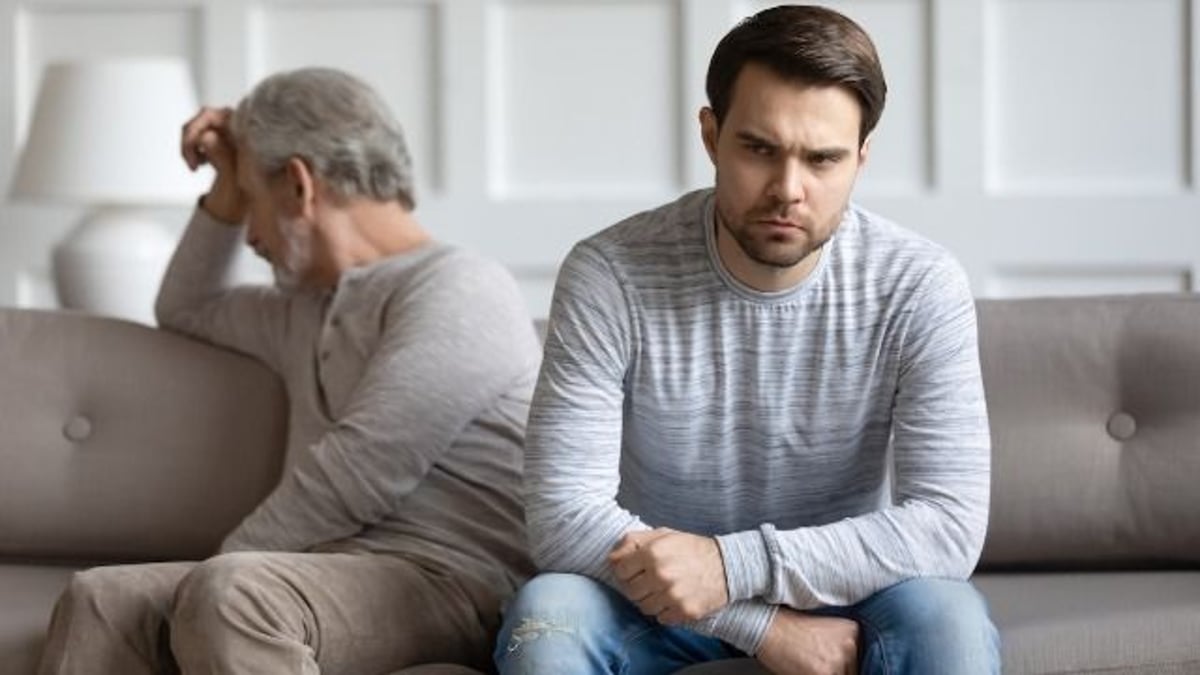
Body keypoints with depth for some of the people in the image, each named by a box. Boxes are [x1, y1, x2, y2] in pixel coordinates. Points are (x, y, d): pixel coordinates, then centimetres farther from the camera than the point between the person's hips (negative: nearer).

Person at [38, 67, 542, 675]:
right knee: (102, 600, -13)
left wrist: (223, 565, -5)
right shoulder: (312, 306, 27)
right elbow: (185, 310, 48)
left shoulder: (458, 290, -4)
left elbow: (353, 480, -15)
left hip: (446, 580, -8)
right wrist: (225, 194, 32)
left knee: (231, 595, -35)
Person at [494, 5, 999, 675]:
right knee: (546, 615, -31)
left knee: (949, 618, -31)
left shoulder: (920, 286, -17)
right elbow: (566, 518, -22)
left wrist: (732, 562, -32)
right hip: (654, 596, 0)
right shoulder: (608, 275, -18)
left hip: (843, 594, 0)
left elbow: (951, 526, -22)